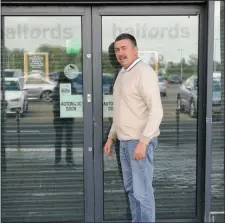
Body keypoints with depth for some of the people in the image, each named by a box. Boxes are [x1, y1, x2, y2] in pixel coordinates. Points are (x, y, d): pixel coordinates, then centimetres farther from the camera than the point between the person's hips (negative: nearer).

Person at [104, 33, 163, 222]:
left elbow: (156, 110, -21)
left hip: (140, 141, -9)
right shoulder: (122, 73, 14)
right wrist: (111, 137, 19)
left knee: (142, 191, -3)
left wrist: (143, 142, -26)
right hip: (125, 141, 9)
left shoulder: (144, 72, -15)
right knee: (130, 188, 16)